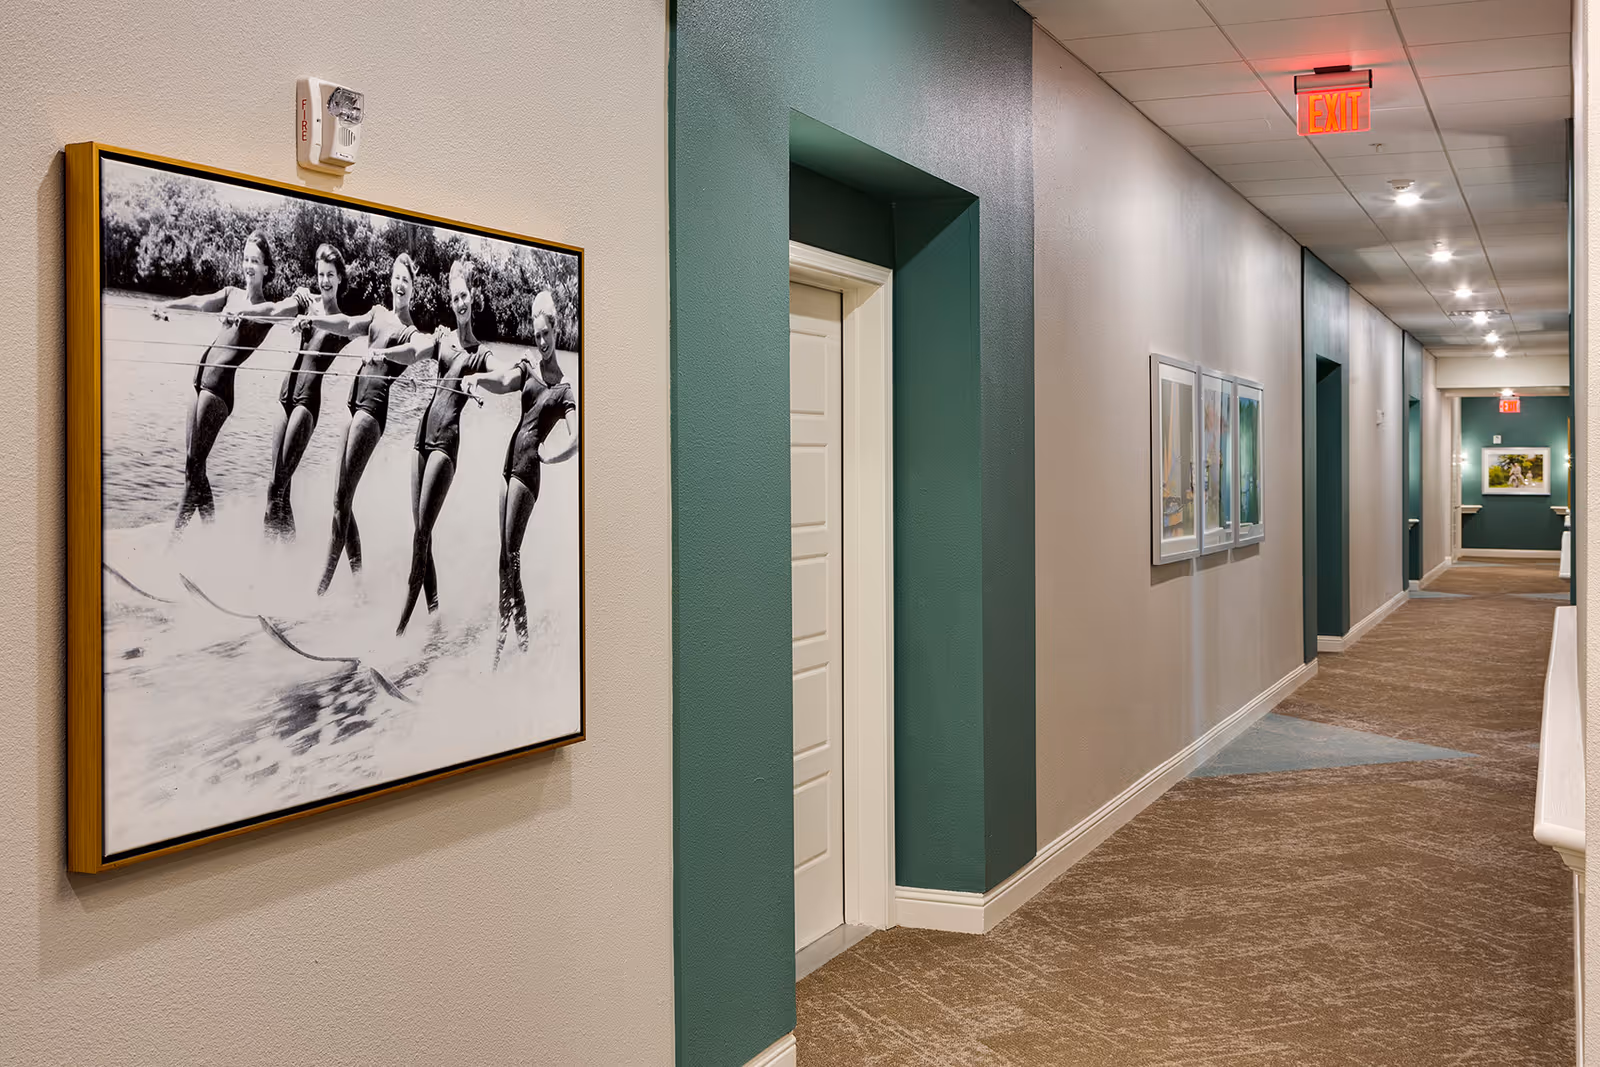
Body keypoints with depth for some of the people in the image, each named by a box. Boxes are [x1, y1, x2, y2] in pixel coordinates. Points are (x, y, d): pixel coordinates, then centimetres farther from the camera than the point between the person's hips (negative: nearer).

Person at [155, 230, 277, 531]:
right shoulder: (232, 293, 17)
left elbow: (256, 315, -20)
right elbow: (201, 302, 3)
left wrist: (237, 315, -41)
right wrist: (167, 305, -16)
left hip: (220, 384, -7)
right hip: (202, 379, 7)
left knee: (194, 464, -11)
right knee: (193, 464, 6)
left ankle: (176, 535, -11)